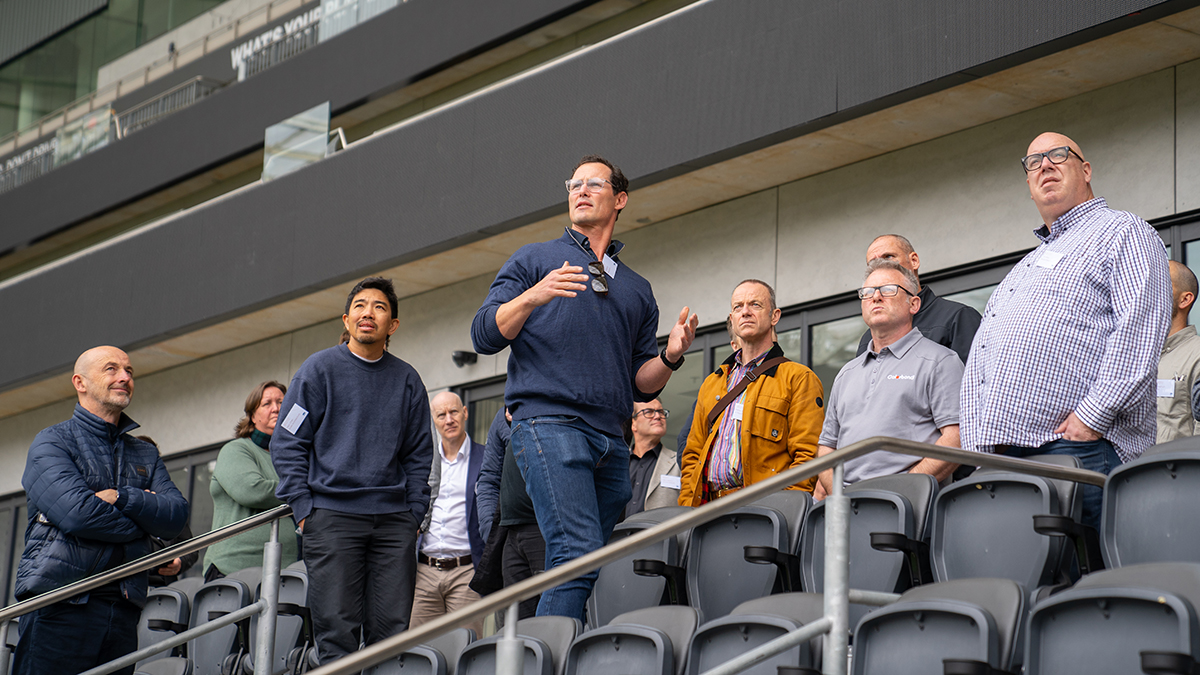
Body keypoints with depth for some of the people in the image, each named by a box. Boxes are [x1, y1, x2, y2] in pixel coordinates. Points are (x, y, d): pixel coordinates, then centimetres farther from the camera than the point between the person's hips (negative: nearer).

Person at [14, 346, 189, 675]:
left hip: (123, 609, 5)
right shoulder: (52, 441, 3)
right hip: (59, 604, -5)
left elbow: (177, 514, 5)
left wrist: (122, 498, -10)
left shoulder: (145, 454, 22)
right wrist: (144, 520, 1)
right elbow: (77, 513, -13)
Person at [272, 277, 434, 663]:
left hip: (394, 519, 3)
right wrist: (304, 510, -5)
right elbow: (287, 443, 3)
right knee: (337, 631, -8)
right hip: (332, 515, -3)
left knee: (392, 630, -2)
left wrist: (414, 513, 5)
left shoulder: (407, 380, 13)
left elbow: (419, 455, 17)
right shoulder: (320, 369, 5)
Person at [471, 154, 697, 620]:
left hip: (610, 440, 5)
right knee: (579, 554, -21)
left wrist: (670, 356, 3)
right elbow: (485, 335, 4)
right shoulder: (535, 260, 16)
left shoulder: (636, 289, 27)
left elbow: (642, 385, 24)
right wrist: (532, 297, -12)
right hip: (548, 421, -5)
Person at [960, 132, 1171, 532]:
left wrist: (1093, 414, -18)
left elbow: (1141, 327, -9)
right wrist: (979, 443, 9)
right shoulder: (1024, 267, 33)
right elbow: (978, 360, 26)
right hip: (1001, 455, 7)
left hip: (1081, 447, -7)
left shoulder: (1120, 232, 8)